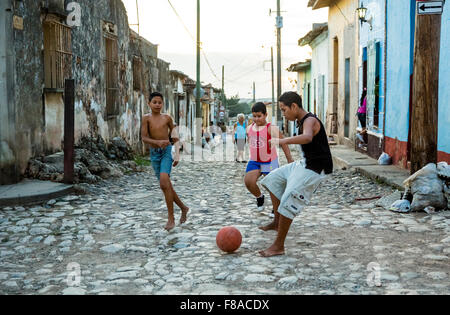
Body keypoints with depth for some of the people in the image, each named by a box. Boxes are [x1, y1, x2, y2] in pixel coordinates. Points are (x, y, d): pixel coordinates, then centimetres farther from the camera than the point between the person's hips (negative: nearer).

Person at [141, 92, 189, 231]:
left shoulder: (167, 118, 2)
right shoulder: (146, 118, -1)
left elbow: (174, 136, 13)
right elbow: (144, 138, -9)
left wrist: (177, 155, 11)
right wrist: (157, 142, -27)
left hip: (166, 151, -2)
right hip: (154, 153, 2)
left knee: (164, 182, -22)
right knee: (166, 185, 9)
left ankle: (171, 218, -16)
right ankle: (183, 208, 31)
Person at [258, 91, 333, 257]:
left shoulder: (310, 121, -21)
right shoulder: (302, 121, 11)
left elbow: (307, 138, -44)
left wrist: (281, 141, -42)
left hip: (314, 169, -11)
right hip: (304, 164, 11)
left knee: (287, 203, -13)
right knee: (273, 179, 18)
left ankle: (278, 246, -4)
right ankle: (277, 222, 21)